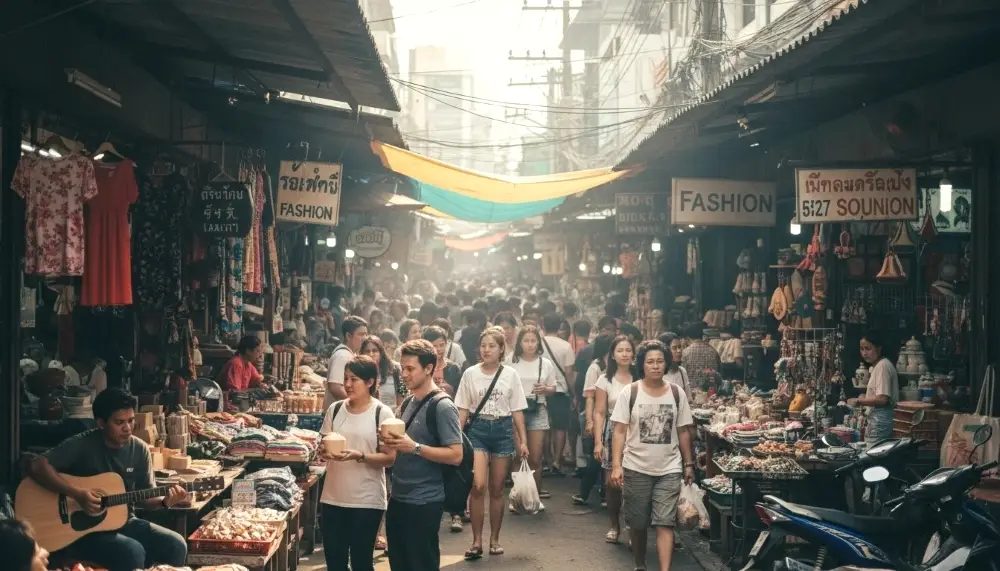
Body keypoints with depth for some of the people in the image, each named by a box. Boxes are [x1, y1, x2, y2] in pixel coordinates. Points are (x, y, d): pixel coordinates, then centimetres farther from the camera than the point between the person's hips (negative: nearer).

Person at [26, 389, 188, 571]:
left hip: (124, 521, 5)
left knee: (176, 545, -16)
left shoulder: (139, 449, 1)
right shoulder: (82, 445, -13)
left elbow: (146, 496, 6)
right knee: (133, 552, -31)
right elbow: (36, 467, -21)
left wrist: (165, 501, -17)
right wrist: (78, 494, -27)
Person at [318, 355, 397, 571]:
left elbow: (389, 458, -9)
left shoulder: (382, 413, -7)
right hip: (333, 497, 4)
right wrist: (324, 451, -10)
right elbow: (323, 446, 13)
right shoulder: (335, 409, 6)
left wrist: (359, 456, -24)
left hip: (367, 500, -4)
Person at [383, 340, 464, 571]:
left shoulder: (442, 406, -14)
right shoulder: (407, 402, 10)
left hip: (424, 502, -8)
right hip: (398, 498, 8)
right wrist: (391, 441, -1)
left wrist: (415, 447, -27)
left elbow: (455, 455, -19)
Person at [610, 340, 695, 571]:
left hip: (669, 469, 0)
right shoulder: (629, 392, -5)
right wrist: (616, 465, -12)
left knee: (665, 523, -7)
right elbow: (620, 431, -5)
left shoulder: (677, 394, 1)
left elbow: (683, 431, 7)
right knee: (637, 522, 11)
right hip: (636, 468, 0)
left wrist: (689, 464, 7)